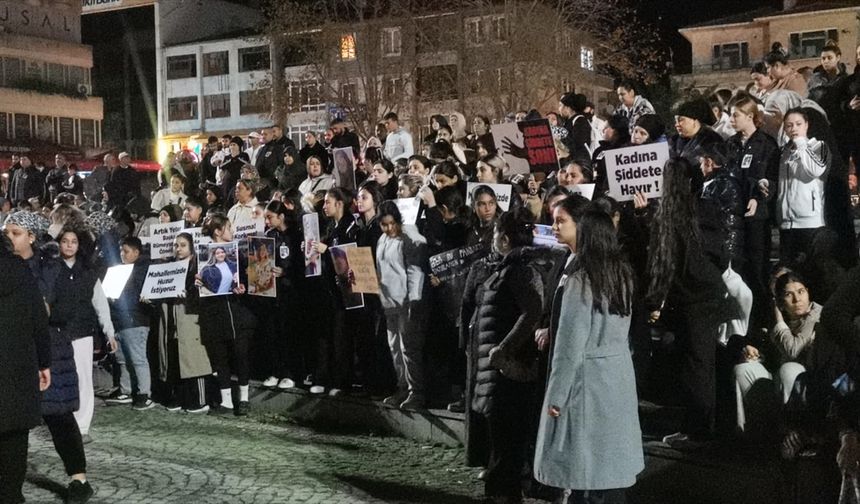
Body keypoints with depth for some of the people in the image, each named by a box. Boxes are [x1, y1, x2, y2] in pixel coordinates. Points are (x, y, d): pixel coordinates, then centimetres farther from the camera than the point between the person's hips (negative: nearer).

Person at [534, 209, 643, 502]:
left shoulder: (580, 279, -15)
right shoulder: (622, 274, 7)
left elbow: (570, 343, -16)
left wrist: (556, 394, -11)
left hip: (587, 379, -8)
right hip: (618, 375, 8)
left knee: (586, 472, -1)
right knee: (612, 468, 13)